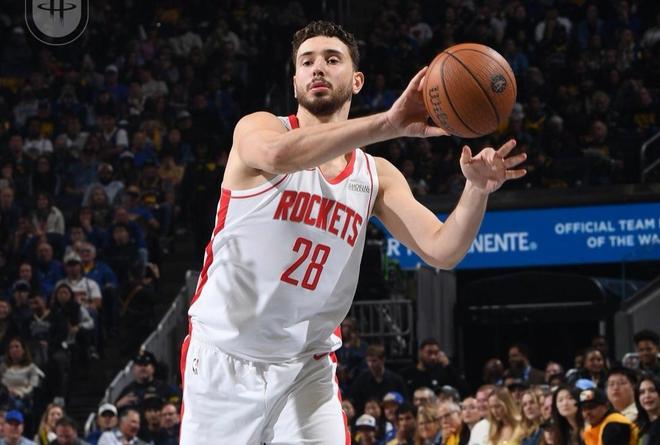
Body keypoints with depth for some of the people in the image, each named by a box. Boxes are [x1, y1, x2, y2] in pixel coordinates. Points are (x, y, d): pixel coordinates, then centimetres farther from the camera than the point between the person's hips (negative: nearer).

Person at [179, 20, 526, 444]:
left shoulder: (376, 176, 6)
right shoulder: (257, 128, -7)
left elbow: (442, 251, -3)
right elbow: (278, 154, -32)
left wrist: (477, 190, -24)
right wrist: (388, 124, -42)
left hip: (308, 368, 3)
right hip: (224, 359, -3)